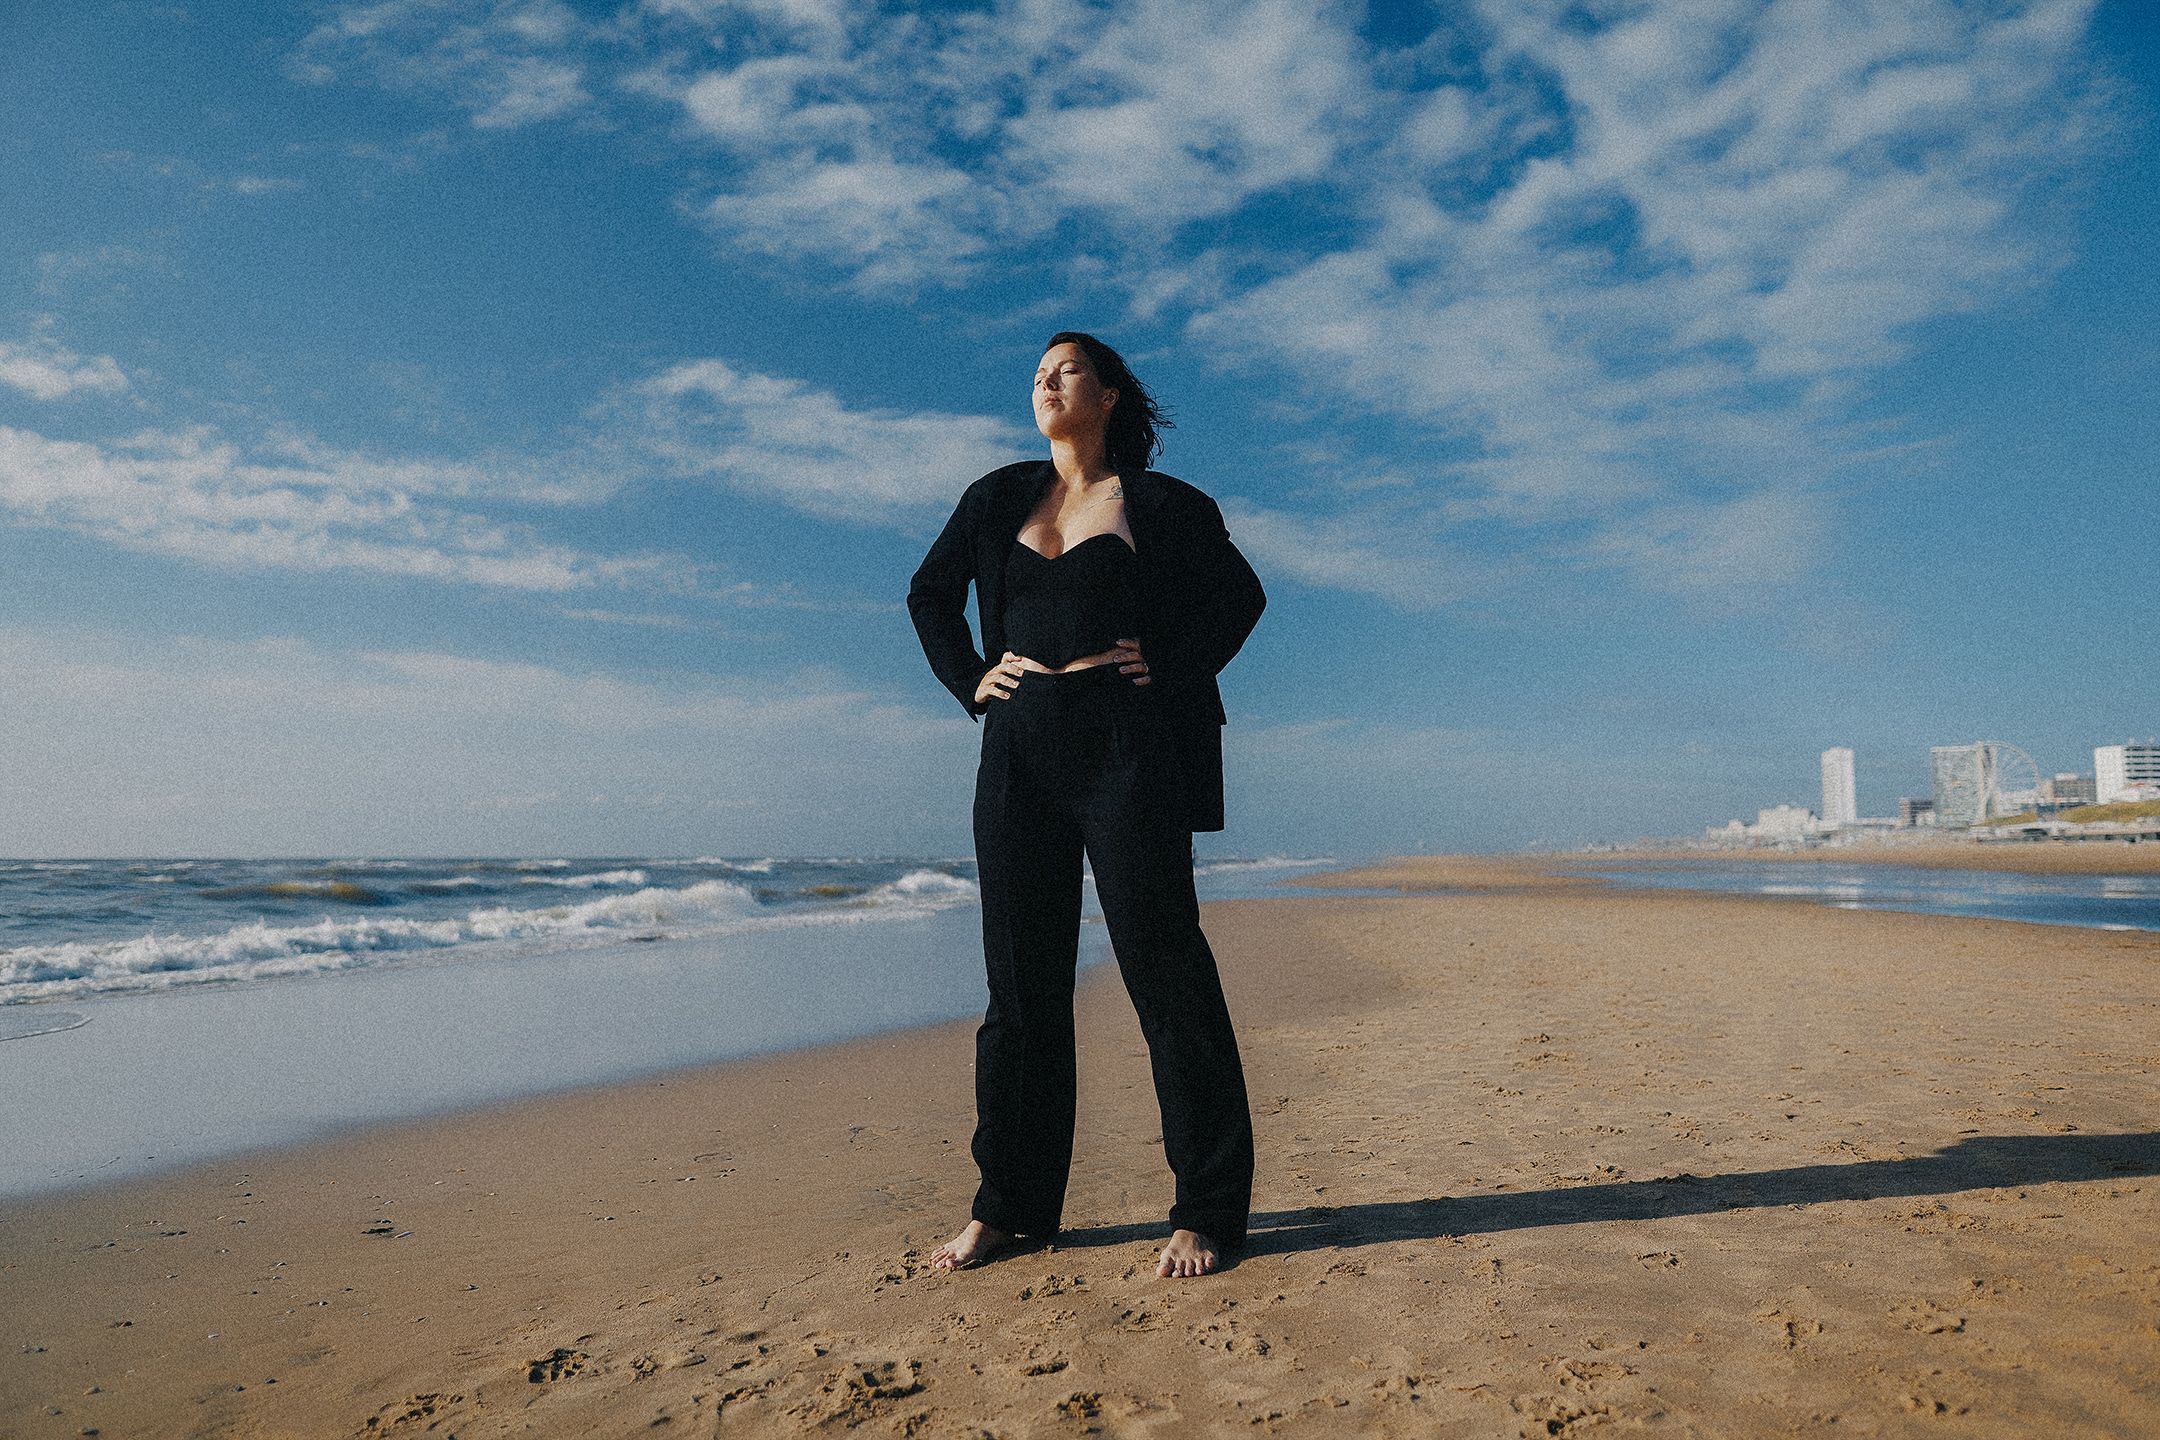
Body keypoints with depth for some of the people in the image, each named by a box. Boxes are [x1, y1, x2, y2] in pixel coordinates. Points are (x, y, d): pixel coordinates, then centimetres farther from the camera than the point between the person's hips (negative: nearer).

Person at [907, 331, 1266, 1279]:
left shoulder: (1161, 506, 6)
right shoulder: (998, 499, 16)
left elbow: (1240, 596, 12)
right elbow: (929, 595, 25)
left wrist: (1172, 665, -2)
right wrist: (969, 680, 11)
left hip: (1127, 750, -4)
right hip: (1020, 750, 4)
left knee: (1163, 969, -4)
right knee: (1020, 980, 6)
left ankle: (1206, 1212, 6)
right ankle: (1006, 1208, 17)